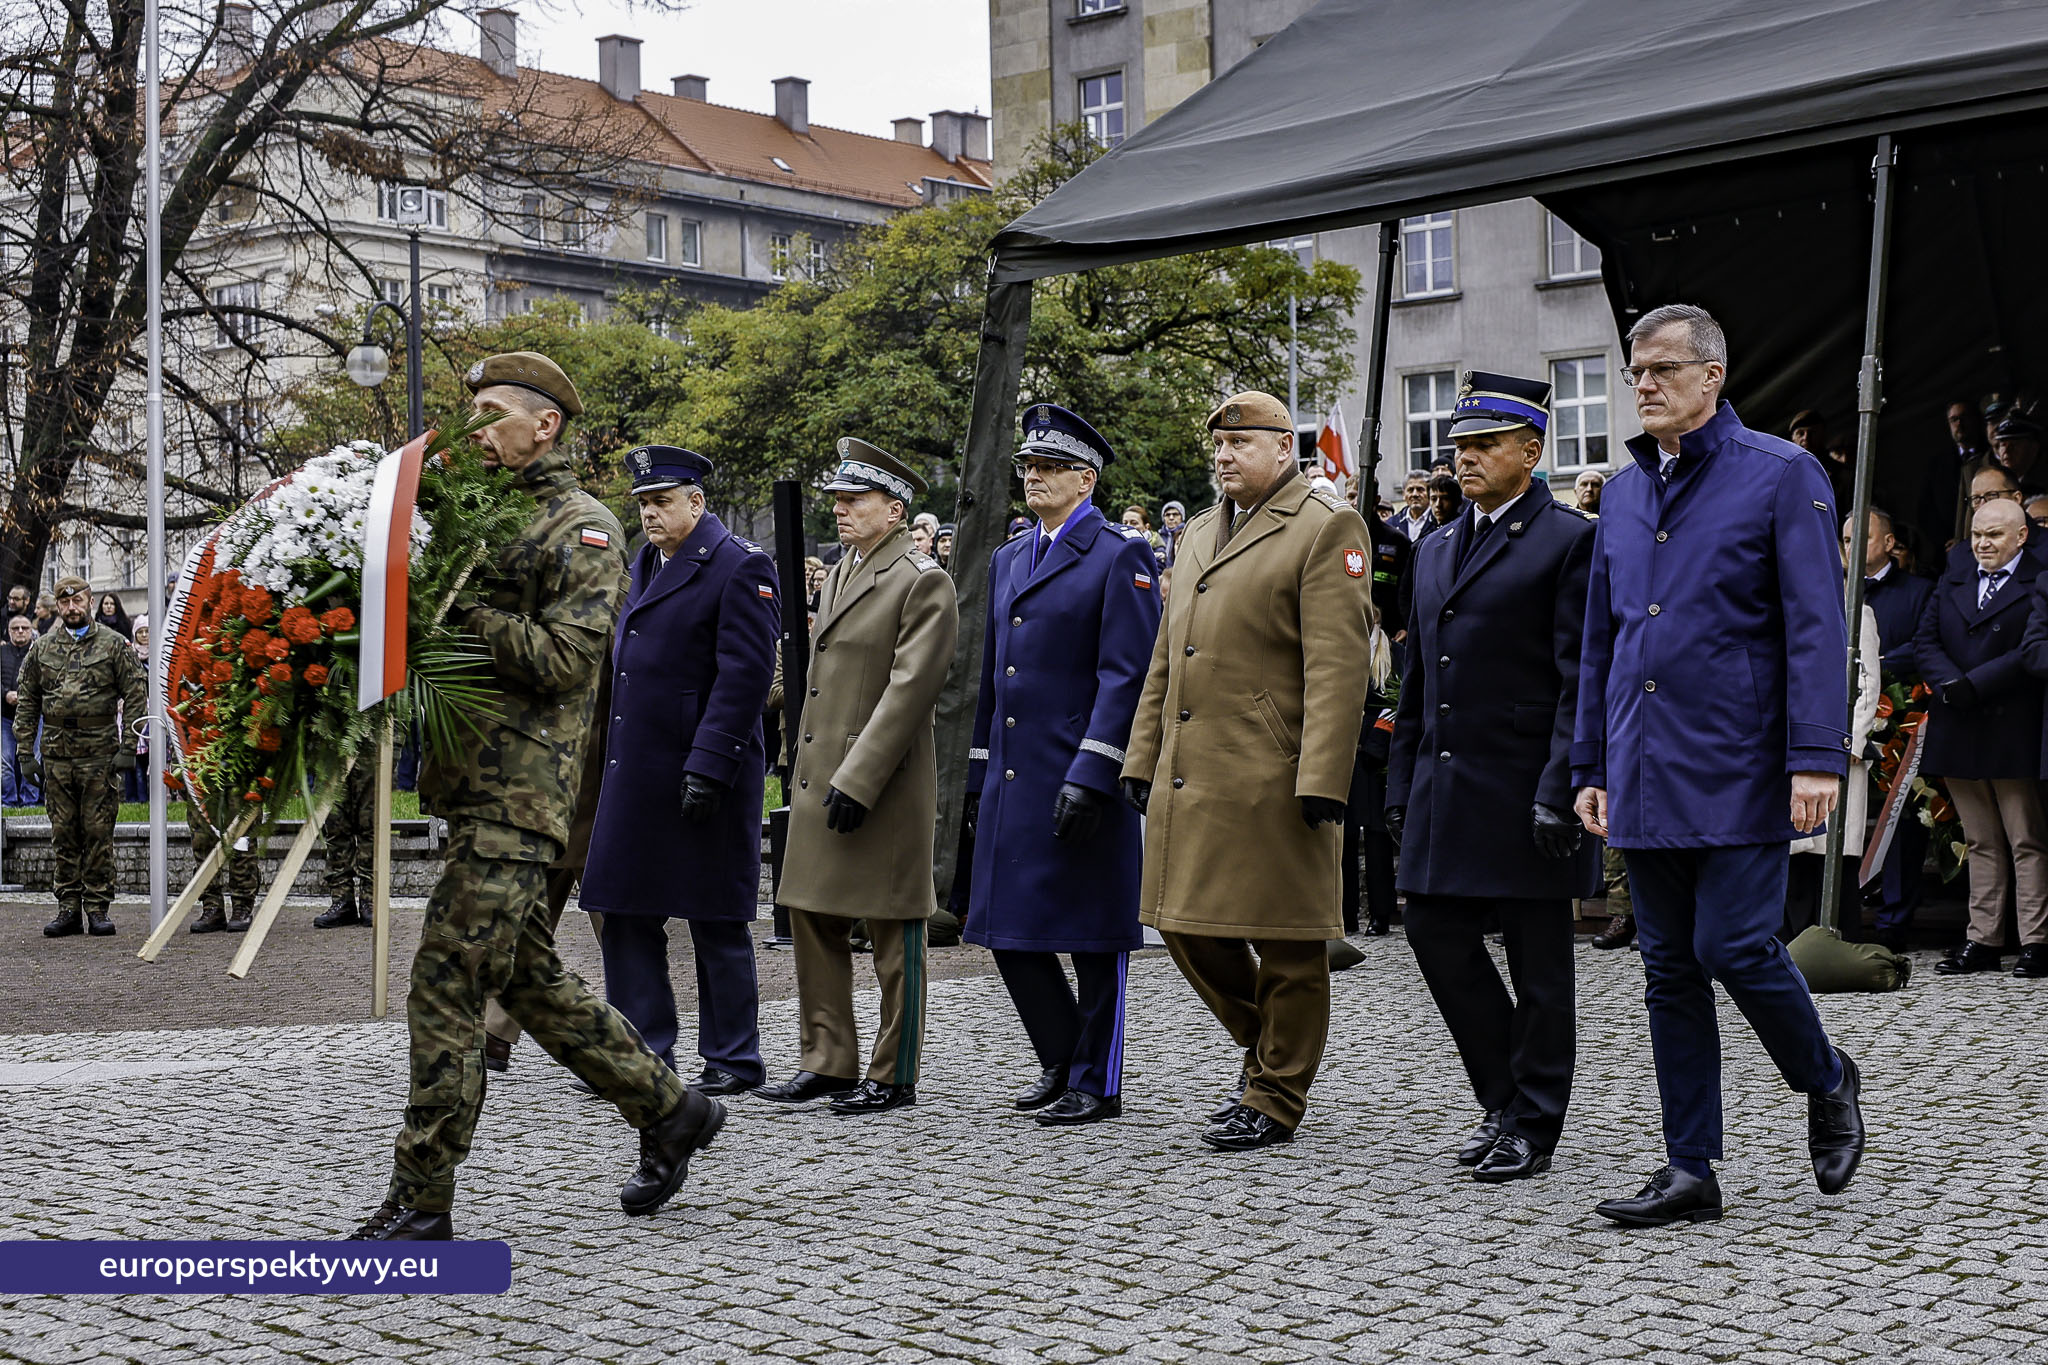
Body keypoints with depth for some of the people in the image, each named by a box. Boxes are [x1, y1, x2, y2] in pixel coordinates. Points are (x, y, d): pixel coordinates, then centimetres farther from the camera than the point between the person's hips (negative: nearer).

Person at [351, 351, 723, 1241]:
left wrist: (457, 608, -17)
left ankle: (419, 1204, -3)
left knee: (445, 987, -9)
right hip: (473, 785, 9)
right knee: (531, 979, 15)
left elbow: (566, 655, -16)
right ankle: (668, 1111, 29)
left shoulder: (582, 528, -6)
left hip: (517, 794, -9)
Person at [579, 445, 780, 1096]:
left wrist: (708, 767, -21)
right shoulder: (646, 563, 15)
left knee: (717, 921, 1)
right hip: (634, 773, 8)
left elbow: (746, 674, -17)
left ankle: (733, 1060, 11)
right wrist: (612, 760, 17)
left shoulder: (741, 566, -10)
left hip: (703, 773, -8)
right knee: (626, 912, 9)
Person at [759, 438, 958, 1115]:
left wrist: (857, 780, -21)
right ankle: (827, 1060, 20)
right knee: (812, 915, 10)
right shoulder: (840, 573, 15)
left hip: (882, 780, -9)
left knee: (892, 932, 1)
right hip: (819, 775, 9)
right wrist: (816, 772, 16)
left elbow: (910, 686, -18)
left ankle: (893, 1076, 9)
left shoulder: (923, 581, -11)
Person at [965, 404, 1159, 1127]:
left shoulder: (1120, 556, -7)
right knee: (1010, 930, 10)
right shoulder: (1008, 560, 16)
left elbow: (1126, 675, -14)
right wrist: (978, 776, 16)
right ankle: (1062, 1059, 27)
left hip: (1085, 781, -7)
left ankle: (1095, 1082, 12)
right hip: (1012, 781, 7)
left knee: (1092, 937, 1)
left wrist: (1091, 775, -20)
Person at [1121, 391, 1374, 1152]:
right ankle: (1266, 1043, 32)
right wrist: (1142, 757, 16)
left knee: (1284, 940, 1)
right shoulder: (1199, 535, 19)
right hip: (1188, 776, 8)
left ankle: (1275, 1097, 13)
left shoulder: (1326, 529, -5)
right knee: (1187, 923, 11)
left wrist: (1322, 781, -19)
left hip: (1272, 778, -8)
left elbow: (1339, 665, -13)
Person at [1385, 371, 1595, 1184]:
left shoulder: (1570, 541, -6)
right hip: (1445, 784, 7)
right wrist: (1401, 786, 15)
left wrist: (1558, 792, -18)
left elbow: (1580, 681, -12)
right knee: (1437, 935, 7)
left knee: (1537, 960, 2)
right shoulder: (1436, 550, 16)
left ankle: (1532, 1125, 13)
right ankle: (1504, 1096, 23)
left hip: (1524, 785, -7)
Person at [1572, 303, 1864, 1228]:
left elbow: (1816, 626, -9)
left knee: (1735, 947, -10)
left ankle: (1826, 1084, 20)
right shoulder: (1622, 492, 14)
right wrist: (1590, 766, 16)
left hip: (1739, 770, -6)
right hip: (1646, 775, 6)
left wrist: (1817, 758, -16)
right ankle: (1690, 1171, 13)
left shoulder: (1780, 474, -3)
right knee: (1671, 970, 7)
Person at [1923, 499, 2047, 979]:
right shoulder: (1950, 584, 16)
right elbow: (1926, 642, 8)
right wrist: (1948, 685, -10)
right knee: (1980, 843, 10)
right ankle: (1983, 940, 13)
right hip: (1957, 733, 6)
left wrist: (1974, 684, -18)